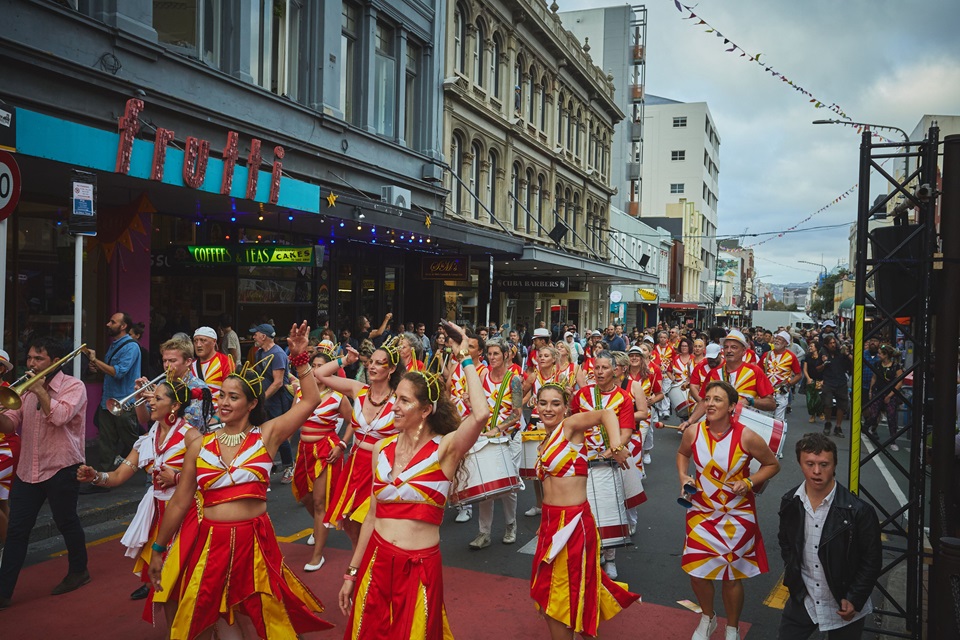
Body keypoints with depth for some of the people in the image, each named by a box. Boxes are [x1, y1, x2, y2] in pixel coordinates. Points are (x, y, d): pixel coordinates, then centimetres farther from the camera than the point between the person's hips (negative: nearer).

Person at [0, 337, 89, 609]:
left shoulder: (73, 386, -8)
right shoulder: (27, 389, 12)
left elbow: (59, 416, -25)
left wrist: (40, 390, -18)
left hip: (61, 469, -5)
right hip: (27, 470, 6)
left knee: (67, 522, 10)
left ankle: (78, 571, 31)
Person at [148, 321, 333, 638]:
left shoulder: (266, 436, -1)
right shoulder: (199, 445, 4)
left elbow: (311, 400, -7)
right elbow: (179, 502, 10)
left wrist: (300, 358, -12)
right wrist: (158, 549, 13)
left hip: (254, 541, -2)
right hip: (210, 542, 2)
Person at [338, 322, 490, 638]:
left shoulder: (445, 448, -10)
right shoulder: (382, 448, 4)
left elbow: (481, 414, -31)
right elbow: (373, 514, 11)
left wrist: (466, 360, -21)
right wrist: (352, 572, 13)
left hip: (420, 567, -4)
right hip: (376, 561, 4)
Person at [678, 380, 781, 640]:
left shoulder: (746, 437, -20)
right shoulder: (693, 433, -12)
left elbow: (772, 465, -4)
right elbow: (682, 453, 11)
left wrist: (749, 482, -18)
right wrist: (683, 476, -6)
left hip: (736, 515, -2)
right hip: (701, 511, 3)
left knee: (731, 575, 10)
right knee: (696, 571, 9)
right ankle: (707, 618, 40)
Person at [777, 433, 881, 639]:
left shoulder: (858, 511, -19)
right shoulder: (790, 502, -7)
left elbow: (872, 560, -9)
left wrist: (855, 600, -10)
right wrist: (792, 578, 3)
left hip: (844, 608, -3)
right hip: (801, 601, 3)